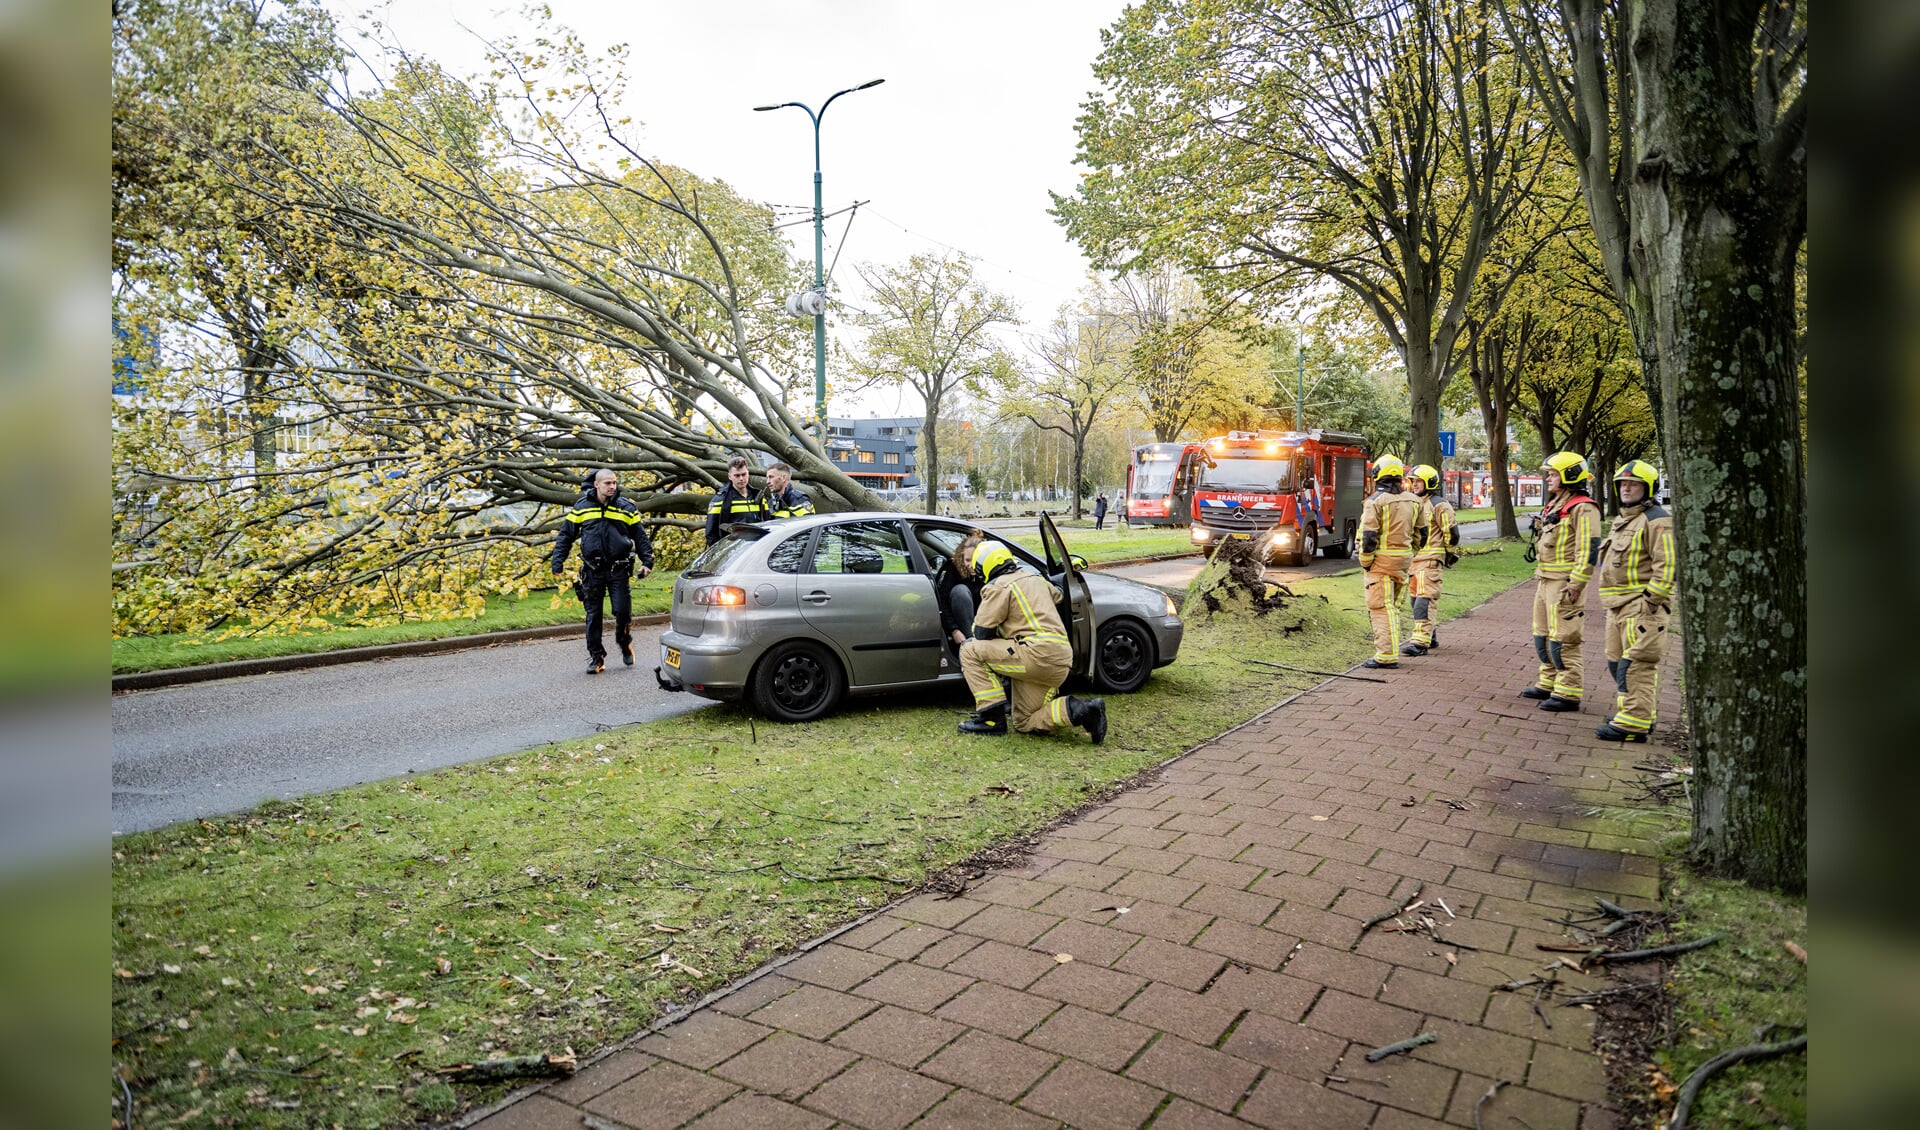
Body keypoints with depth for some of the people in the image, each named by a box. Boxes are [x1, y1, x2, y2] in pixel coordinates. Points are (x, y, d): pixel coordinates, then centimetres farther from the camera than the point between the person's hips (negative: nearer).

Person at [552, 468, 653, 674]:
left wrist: (647, 561, 1)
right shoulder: (581, 508, 4)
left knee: (622, 611, -6)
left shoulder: (626, 508, 4)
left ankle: (624, 642, 24)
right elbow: (565, 535, 9)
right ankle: (596, 657, 14)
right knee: (593, 615, 4)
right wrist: (558, 562, 3)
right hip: (592, 571, 1)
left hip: (619, 570, -1)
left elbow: (641, 537, 9)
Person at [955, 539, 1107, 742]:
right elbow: (1057, 596, 41)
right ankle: (1082, 710, -2)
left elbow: (982, 634, -4)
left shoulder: (998, 587, -3)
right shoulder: (1035, 578, 22)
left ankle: (992, 717, -6)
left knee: (970, 651, -3)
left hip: (1037, 653, -9)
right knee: (1025, 724, 15)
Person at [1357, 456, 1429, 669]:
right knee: (1392, 606, 17)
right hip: (1403, 560, 7)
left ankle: (1387, 655, -9)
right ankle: (1391, 650, 23)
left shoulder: (1376, 501, -12)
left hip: (1381, 560, -7)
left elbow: (1368, 536, -16)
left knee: (1380, 607, -5)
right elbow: (1421, 534, 15)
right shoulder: (1413, 501, 9)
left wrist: (1365, 562, -6)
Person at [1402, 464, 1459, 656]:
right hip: (1413, 558, 9)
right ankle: (1431, 637, 26)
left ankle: (1421, 641, -18)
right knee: (1417, 596, 13)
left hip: (1430, 559, -9)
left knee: (1425, 598, -14)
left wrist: (1449, 554, 1)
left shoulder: (1439, 505, -9)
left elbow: (1451, 533, -8)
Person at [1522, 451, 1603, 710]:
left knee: (1563, 641, -7)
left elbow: (1590, 550, -20)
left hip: (1565, 584, -10)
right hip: (1546, 582, 10)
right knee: (1542, 637, 16)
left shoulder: (1582, 509, -13)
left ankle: (1568, 694, -2)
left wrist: (1576, 584, -23)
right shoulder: (1554, 506, 18)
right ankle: (1549, 684, 27)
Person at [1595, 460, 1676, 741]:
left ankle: (1633, 724, -10)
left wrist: (1651, 601, -20)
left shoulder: (1656, 520, -11)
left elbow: (1667, 565, -18)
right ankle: (1637, 713, 28)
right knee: (1617, 662, 16)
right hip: (1619, 606, 10)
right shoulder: (1622, 520, 21)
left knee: (1635, 664, -11)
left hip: (1642, 605, -10)